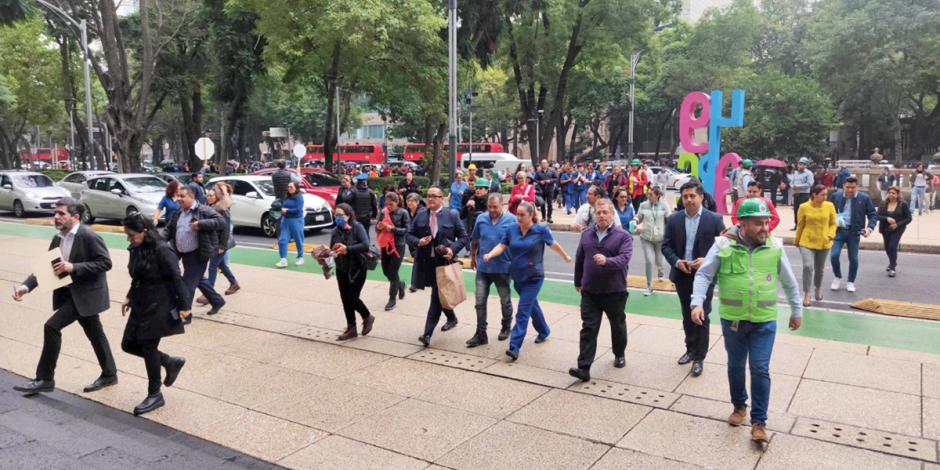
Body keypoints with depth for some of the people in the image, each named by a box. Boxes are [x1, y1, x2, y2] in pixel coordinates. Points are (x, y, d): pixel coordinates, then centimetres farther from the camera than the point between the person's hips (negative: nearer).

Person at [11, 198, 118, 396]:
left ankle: (45, 379, 0)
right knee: (94, 333, 16)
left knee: (52, 326, -12)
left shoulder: (89, 236, -17)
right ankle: (109, 374, 29)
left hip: (85, 293, -8)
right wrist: (26, 286, -9)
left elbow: (106, 263, -19)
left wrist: (73, 267, -25)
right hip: (70, 293, 8)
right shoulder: (58, 239, 7)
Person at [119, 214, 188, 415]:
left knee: (148, 346, -2)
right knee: (129, 344, 8)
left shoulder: (161, 250, -19)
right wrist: (129, 297, 14)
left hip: (159, 306, -8)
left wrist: (182, 306, -17)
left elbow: (176, 279, -18)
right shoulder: (136, 249, 5)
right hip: (141, 304, 8)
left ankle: (155, 395, 14)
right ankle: (171, 362, 26)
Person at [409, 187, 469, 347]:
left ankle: (428, 333, -5)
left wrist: (453, 249, -16)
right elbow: (409, 235, 9)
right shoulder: (420, 215, 6)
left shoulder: (452, 215, -3)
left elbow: (463, 237, 1)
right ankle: (452, 318, 42)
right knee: (438, 296, 17)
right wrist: (418, 242, -12)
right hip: (426, 262, 4)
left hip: (443, 261, -4)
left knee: (436, 297, -7)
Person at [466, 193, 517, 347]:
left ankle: (506, 327, 37)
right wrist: (473, 257, 21)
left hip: (503, 268, -2)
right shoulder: (481, 218, 0)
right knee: (480, 301, 2)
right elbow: (474, 239, 14)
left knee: (505, 301, 15)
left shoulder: (511, 220, -10)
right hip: (483, 267, 3)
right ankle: (481, 334, 11)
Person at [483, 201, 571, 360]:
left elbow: (554, 244, 4)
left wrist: (566, 257, 19)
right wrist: (490, 254, -25)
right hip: (517, 276, 5)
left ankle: (514, 347, -11)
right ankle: (544, 331, 46)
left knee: (523, 312, -10)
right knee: (532, 305, 23)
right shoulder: (512, 229, -2)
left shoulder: (541, 230, -10)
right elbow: (502, 246, -6)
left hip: (533, 277, -5)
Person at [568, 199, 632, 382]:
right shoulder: (586, 234, 5)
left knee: (618, 325, 17)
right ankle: (584, 368, -6)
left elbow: (624, 259, -22)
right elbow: (579, 259, 14)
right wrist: (578, 282, 19)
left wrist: (606, 261, -39)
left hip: (615, 291, -2)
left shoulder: (623, 236, -8)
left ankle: (619, 355, 42)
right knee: (588, 328, -4)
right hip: (589, 291, 2)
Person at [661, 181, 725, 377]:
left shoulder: (714, 219, -7)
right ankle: (691, 349, 33)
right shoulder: (673, 219, 1)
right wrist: (676, 261, -13)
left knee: (701, 317, 0)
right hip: (682, 275, 3)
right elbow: (666, 246, 4)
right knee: (687, 316, 16)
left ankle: (699, 357, 11)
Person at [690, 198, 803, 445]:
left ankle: (759, 422, 13)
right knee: (735, 366, 16)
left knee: (760, 370, 0)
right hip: (732, 319, 0)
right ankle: (739, 406, 39)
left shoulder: (775, 246, -4)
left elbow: (790, 282, 8)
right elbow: (704, 276, -6)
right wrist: (697, 303, -19)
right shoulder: (723, 245, -10)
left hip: (764, 321, 0)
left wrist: (796, 310, 14)